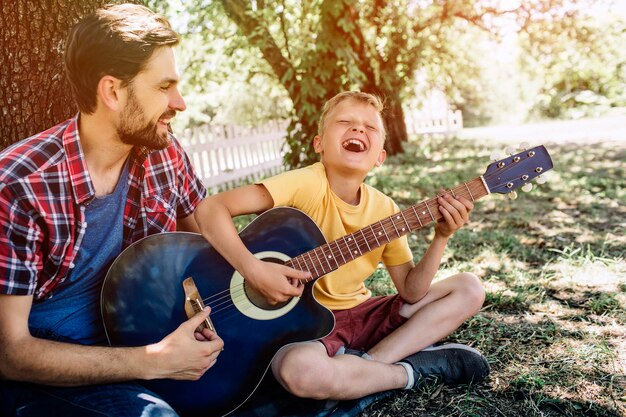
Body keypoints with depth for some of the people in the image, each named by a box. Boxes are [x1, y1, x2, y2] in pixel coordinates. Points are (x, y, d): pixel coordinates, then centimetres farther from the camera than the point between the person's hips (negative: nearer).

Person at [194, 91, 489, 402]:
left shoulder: (385, 210, -2)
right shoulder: (307, 185, -20)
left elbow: (410, 291, -2)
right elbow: (210, 209, -29)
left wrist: (441, 238, -15)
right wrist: (254, 270, -38)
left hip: (362, 312, 7)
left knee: (469, 289, 2)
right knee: (300, 370, -41)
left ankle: (364, 364, -12)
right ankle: (417, 367, -12)